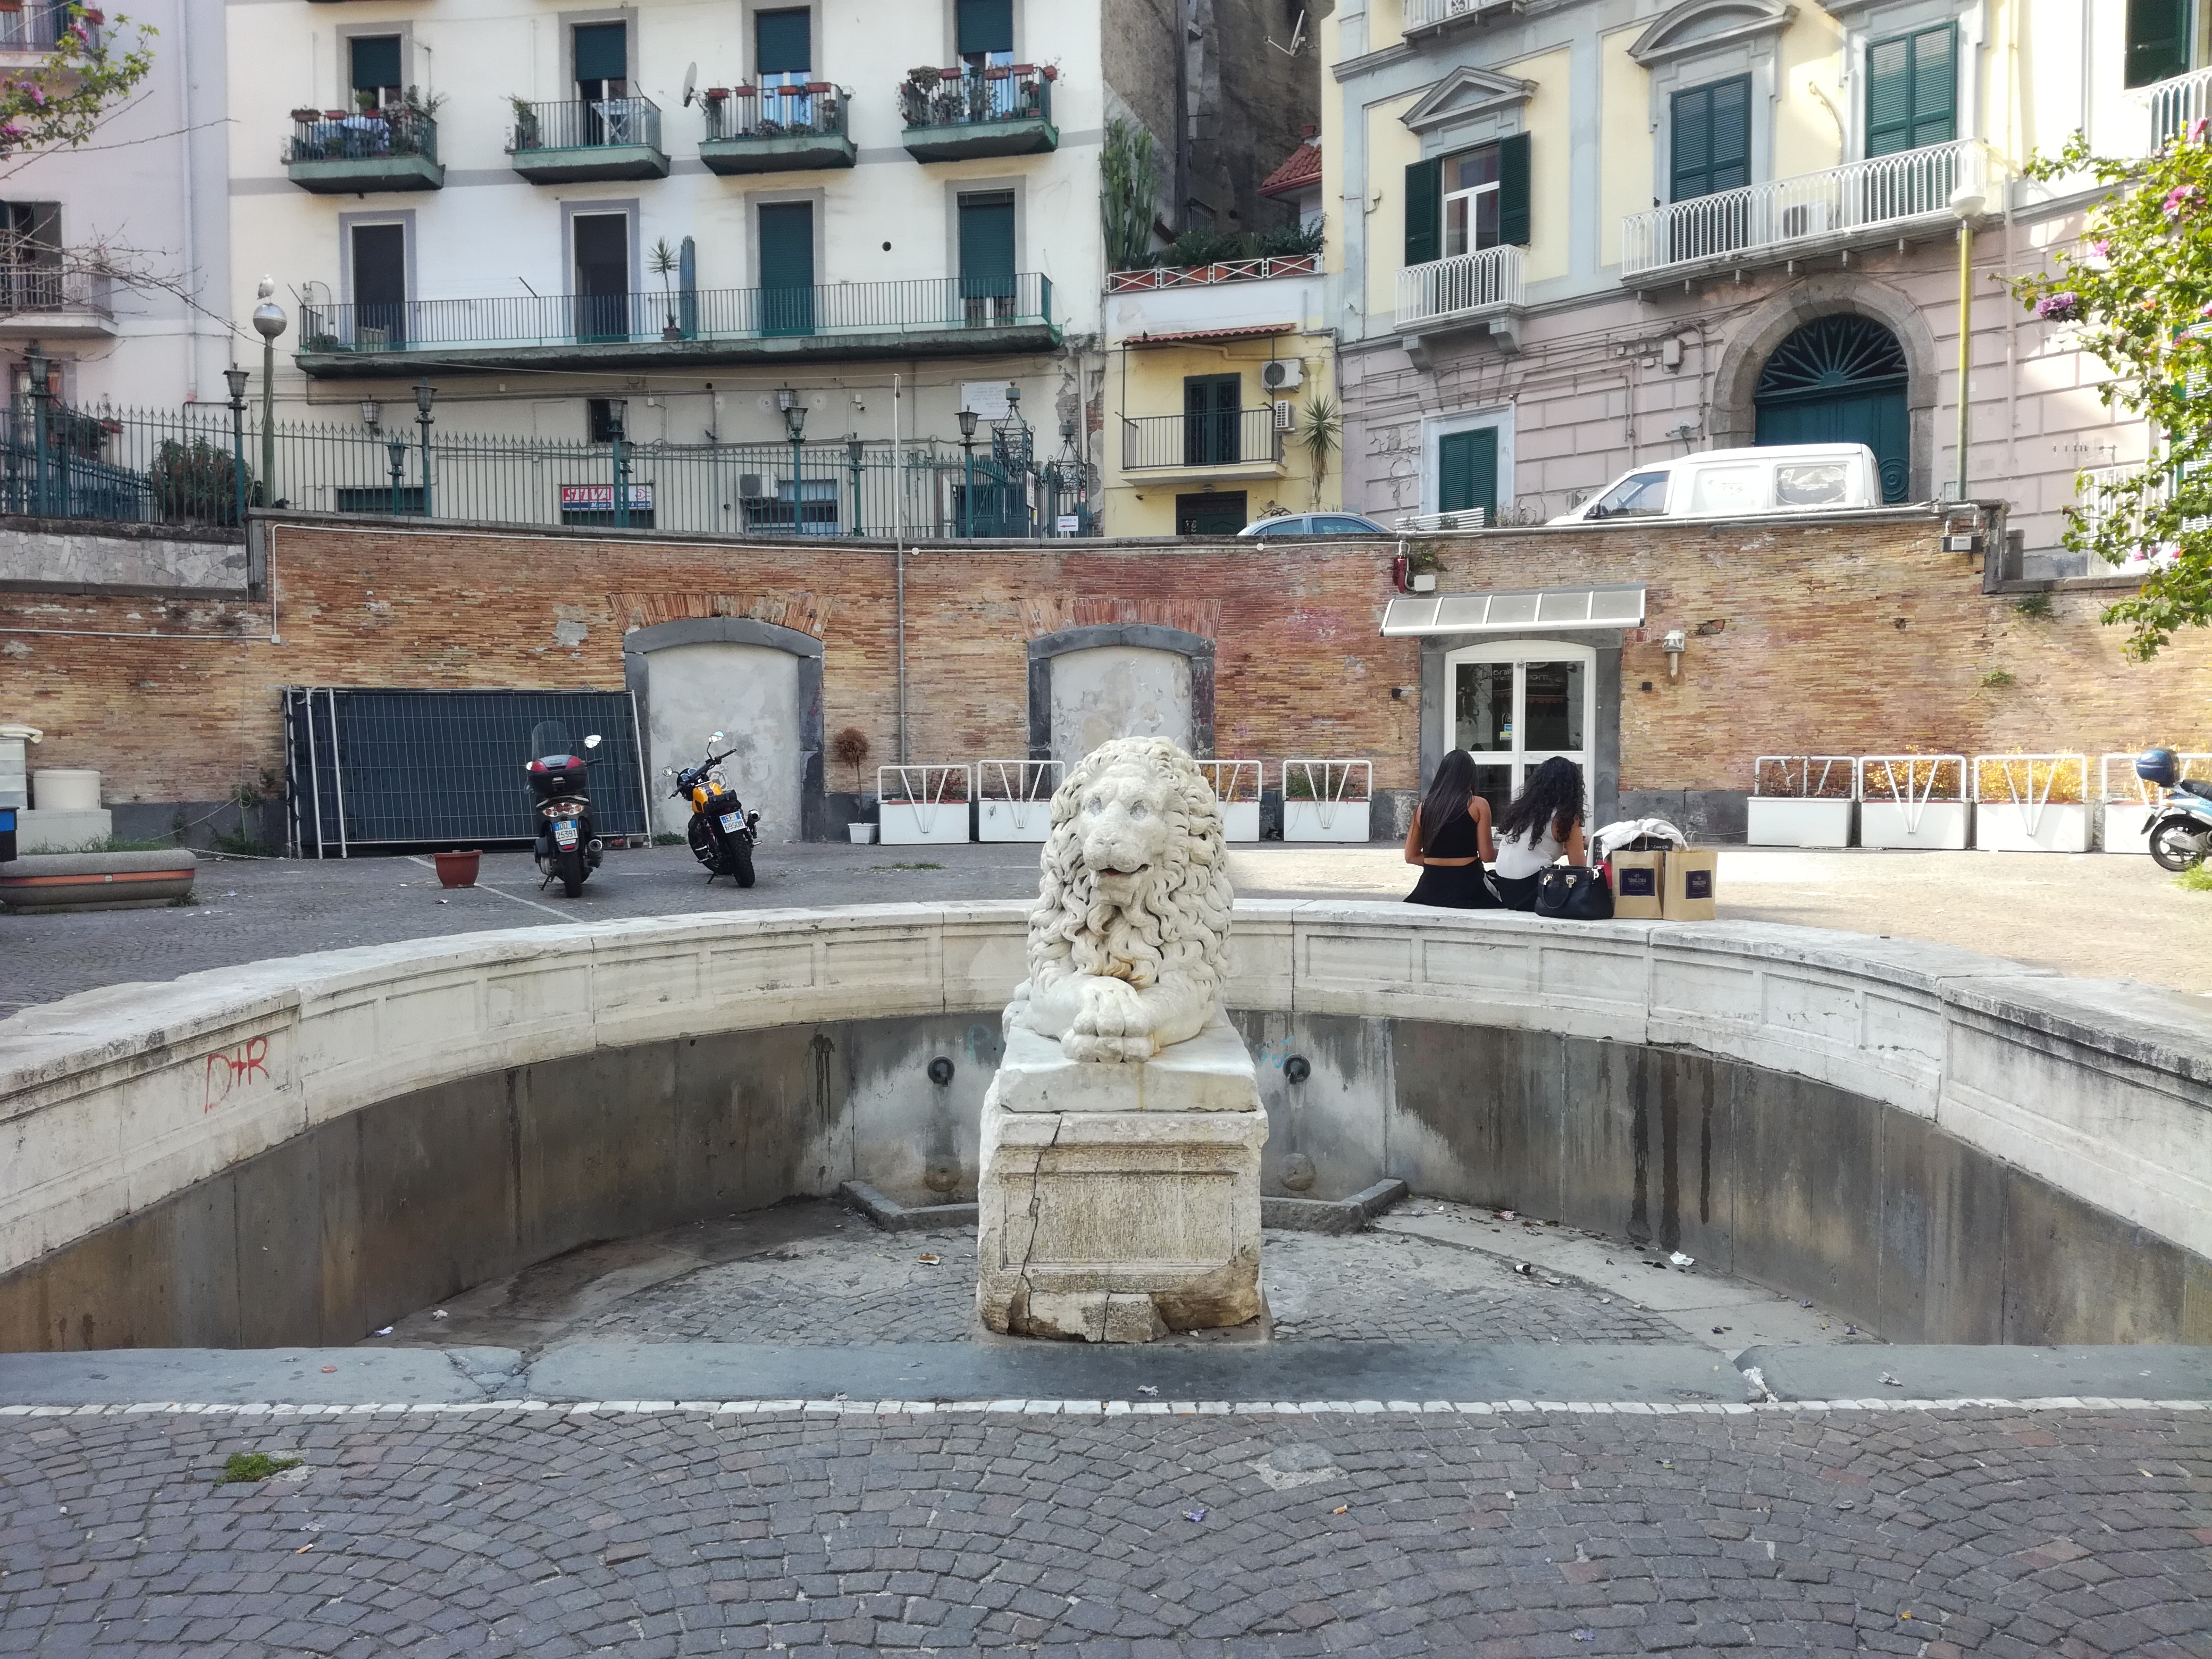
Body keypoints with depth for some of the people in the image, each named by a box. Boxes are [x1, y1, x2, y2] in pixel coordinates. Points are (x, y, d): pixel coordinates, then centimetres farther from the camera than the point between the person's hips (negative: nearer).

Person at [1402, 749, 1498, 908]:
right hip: (1466, 885, -5)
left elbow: (1411, 856, 10)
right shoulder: (1478, 805, -4)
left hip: (1430, 887, 5)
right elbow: (1486, 855, -3)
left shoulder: (1424, 806, 7)